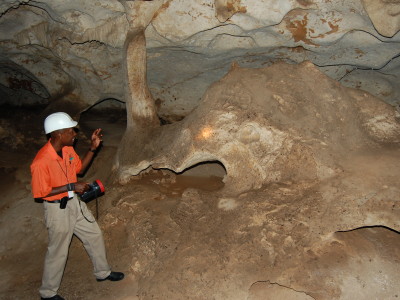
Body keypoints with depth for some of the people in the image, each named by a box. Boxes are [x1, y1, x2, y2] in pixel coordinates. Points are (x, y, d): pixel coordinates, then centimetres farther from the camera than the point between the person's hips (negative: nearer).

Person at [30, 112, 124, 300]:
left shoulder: (68, 149, -5)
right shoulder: (41, 162, -28)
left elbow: (80, 168, 10)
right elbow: (40, 193, -22)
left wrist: (93, 148, -2)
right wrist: (70, 187, -23)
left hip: (74, 203, 8)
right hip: (57, 209, -8)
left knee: (94, 235, 19)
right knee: (58, 251, 9)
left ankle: (103, 272, 42)